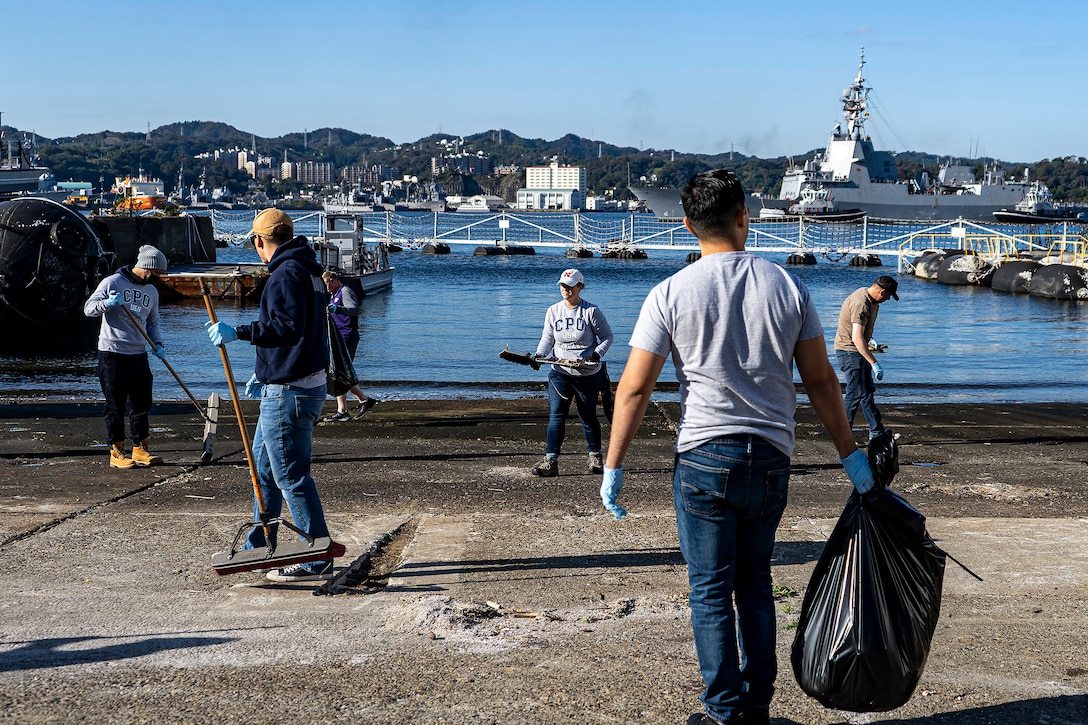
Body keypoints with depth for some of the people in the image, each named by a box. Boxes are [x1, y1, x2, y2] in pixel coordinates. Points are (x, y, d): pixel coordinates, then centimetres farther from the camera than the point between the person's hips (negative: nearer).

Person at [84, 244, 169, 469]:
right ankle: (116, 452, 8)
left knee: (142, 404, 6)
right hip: (112, 353, -6)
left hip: (139, 354, 6)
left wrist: (158, 344, 3)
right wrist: (108, 303, -25)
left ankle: (140, 450, 16)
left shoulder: (152, 292, 13)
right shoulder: (113, 282, -5)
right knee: (116, 405, 0)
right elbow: (89, 308, -6)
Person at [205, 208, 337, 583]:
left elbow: (289, 327, -29)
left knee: (291, 476, -6)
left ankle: (317, 560, -2)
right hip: (290, 387, 11)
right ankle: (258, 547, 31)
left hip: (287, 394, -11)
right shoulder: (307, 270, 17)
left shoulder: (286, 274, -16)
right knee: (264, 467, 20)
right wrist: (263, 374, 28)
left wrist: (238, 333, -26)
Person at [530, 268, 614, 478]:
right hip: (559, 373, 2)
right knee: (556, 416, -6)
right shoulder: (553, 311, 3)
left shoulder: (591, 311, -7)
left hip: (588, 375, -2)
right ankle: (551, 461, -5)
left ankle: (595, 458, 26)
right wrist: (539, 354, -12)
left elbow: (607, 337, -1)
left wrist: (597, 353, -18)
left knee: (588, 417, 9)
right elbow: (547, 338, 7)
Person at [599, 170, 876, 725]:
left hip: (705, 456, -3)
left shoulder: (671, 294, -6)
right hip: (771, 456, 3)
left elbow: (633, 388, -7)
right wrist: (849, 455, 14)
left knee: (711, 591, 7)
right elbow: (821, 382, 5)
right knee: (755, 585, 17)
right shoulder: (788, 286, 2)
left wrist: (613, 468, 0)